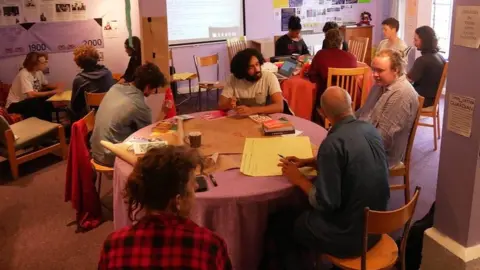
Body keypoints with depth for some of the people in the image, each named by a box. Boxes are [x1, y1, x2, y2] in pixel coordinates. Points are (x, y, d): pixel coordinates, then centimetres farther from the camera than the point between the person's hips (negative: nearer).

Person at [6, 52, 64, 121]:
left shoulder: (38, 72, -3)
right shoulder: (24, 74, -27)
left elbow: (46, 85, 11)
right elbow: (31, 94, -37)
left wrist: (56, 86, -13)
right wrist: (53, 92, -35)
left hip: (28, 101, 9)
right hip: (15, 105, -8)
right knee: (38, 103, -32)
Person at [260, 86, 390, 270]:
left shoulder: (333, 142, -27)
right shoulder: (370, 130, -3)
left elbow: (325, 203, -25)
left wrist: (299, 179, -9)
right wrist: (307, 162, 9)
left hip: (349, 235, -8)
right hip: (375, 226, 8)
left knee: (278, 222, 13)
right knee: (300, 210, 27)